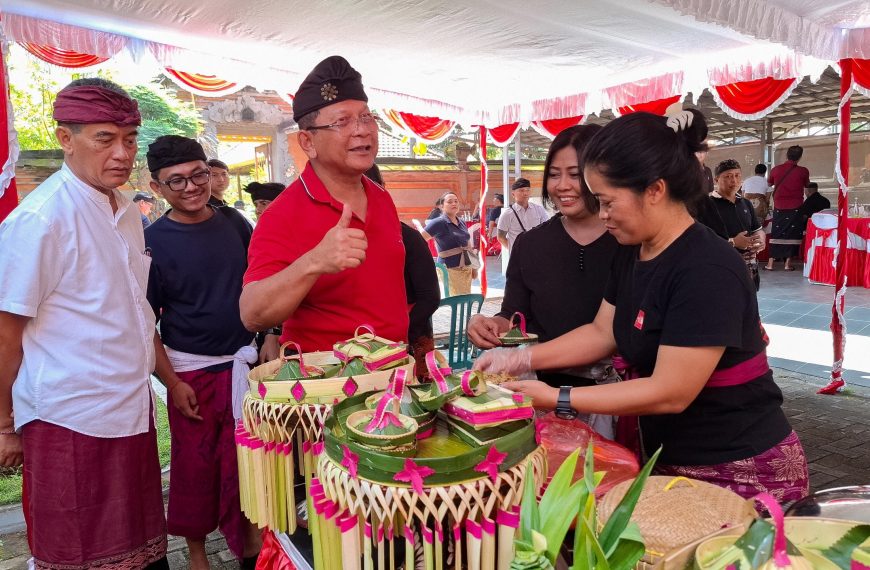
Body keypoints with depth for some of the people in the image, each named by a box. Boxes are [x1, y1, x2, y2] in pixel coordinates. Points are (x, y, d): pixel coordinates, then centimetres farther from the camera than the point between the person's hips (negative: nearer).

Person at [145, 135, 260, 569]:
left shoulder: (234, 223, 0)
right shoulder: (153, 241, -9)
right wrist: (172, 382, -9)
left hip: (243, 360, 3)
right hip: (190, 371, -2)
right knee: (195, 463, 10)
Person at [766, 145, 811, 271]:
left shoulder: (776, 169, -1)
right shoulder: (803, 171, -5)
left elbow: (769, 183, 19)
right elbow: (806, 185, 14)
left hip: (779, 207, 2)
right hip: (795, 207, -2)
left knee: (776, 233, 7)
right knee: (793, 233, 5)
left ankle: (770, 262, 5)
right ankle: (788, 263, 4)